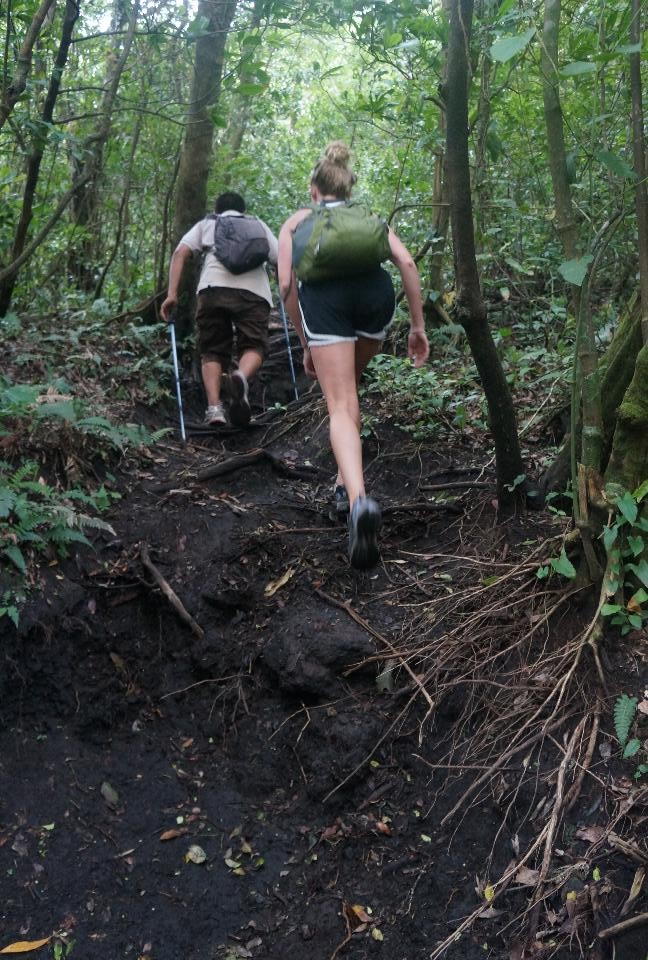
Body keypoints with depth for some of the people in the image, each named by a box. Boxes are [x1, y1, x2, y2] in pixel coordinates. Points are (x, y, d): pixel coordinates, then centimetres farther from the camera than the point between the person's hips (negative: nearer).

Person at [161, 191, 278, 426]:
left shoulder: (206, 223, 30)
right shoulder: (258, 225, 34)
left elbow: (180, 253, 13)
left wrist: (172, 294, 7)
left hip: (214, 287, 0)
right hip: (254, 290, 0)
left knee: (212, 350, 11)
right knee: (253, 345, 5)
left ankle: (214, 408, -7)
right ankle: (241, 378, -29)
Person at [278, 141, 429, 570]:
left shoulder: (298, 220, 30)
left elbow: (286, 285, 17)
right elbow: (407, 263, 15)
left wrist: (307, 346, 24)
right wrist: (418, 325, 17)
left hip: (324, 293, -2)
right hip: (376, 289, 2)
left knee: (341, 407, -6)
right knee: (349, 387, 26)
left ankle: (359, 499, -30)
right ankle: (345, 480, 28)